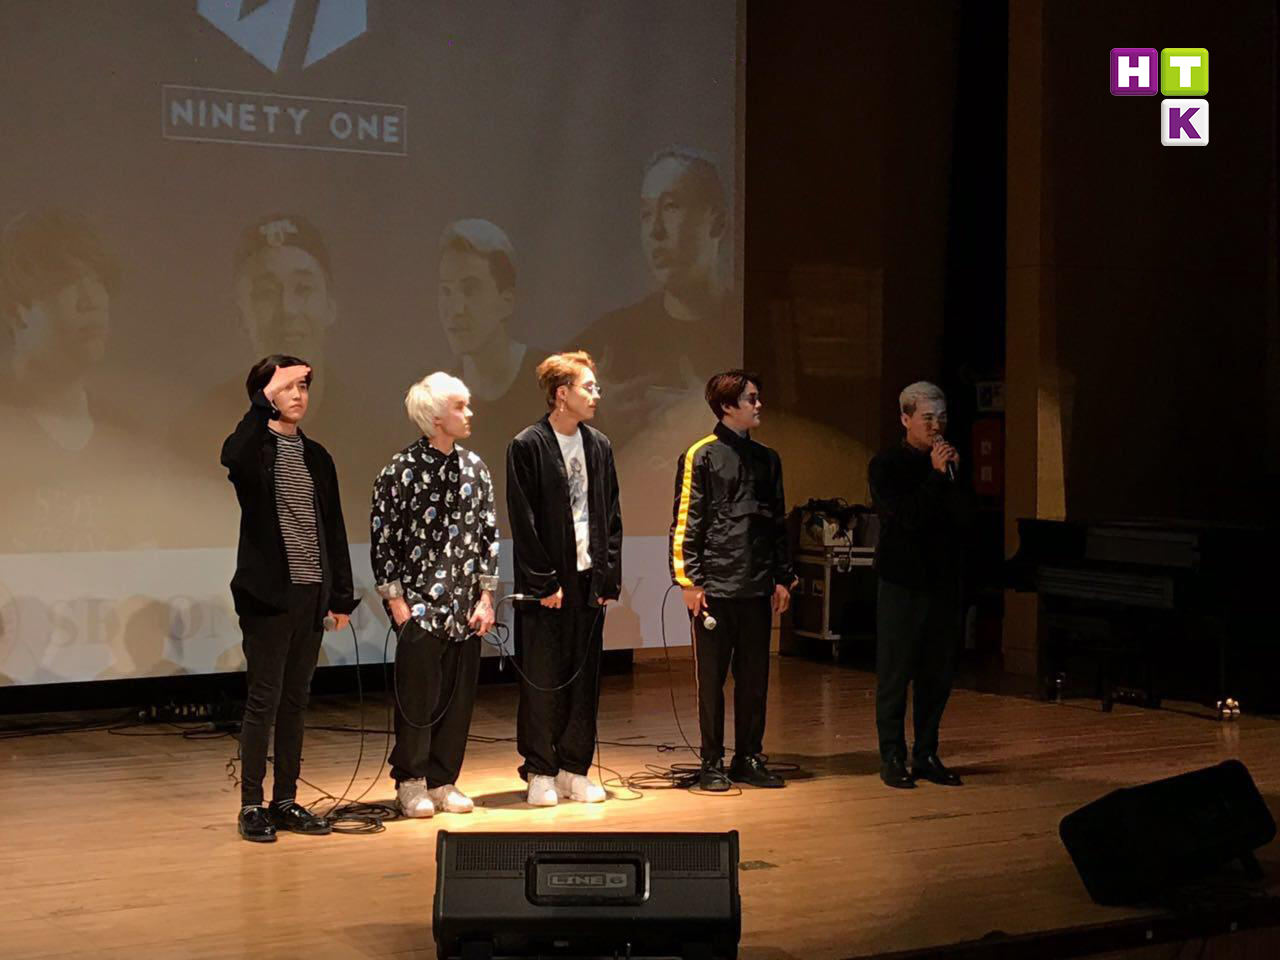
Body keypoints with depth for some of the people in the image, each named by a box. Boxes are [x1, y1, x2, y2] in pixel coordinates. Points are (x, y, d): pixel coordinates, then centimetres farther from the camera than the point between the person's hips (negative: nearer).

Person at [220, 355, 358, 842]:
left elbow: (333, 528, 14)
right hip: (268, 594, -6)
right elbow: (233, 456, -31)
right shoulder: (255, 449, -4)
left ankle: (286, 800, 18)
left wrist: (342, 595, 10)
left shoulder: (316, 456, 13)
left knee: (296, 700, 11)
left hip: (311, 594, 6)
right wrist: (265, 400, -28)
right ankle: (252, 805, 5)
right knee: (264, 699, -3)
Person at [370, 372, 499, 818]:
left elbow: (489, 534, 11)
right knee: (418, 695, -2)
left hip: (465, 608, 5)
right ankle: (411, 782, 13)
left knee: (459, 697, 7)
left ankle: (443, 781, 18)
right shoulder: (401, 470, -6)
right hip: (420, 605, -4)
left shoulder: (474, 468, 8)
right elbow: (382, 537, -5)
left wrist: (486, 597, 5)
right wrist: (396, 600, -8)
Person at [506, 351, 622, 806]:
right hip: (545, 583, -5)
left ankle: (575, 769, 17)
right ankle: (540, 772, 11)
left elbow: (612, 517, 12)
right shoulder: (527, 447, -7)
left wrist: (609, 576, 4)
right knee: (543, 680, 1)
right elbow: (524, 523, -10)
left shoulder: (599, 446, 11)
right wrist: (545, 582, -13)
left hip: (590, 578, 5)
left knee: (585, 678, 8)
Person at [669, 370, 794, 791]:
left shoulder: (766, 459, 14)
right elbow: (686, 521, -6)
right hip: (715, 586, -5)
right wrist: (689, 580, -11)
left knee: (755, 677, 9)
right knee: (712, 677, 3)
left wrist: (783, 578, 13)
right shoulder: (701, 456, -3)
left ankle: (749, 758, 19)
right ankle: (713, 762, 11)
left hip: (757, 588, 5)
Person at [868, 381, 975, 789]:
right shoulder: (886, 465, -4)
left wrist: (954, 476, -13)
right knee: (895, 674, -1)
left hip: (943, 582, 5)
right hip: (902, 583, -5)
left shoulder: (949, 464, 10)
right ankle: (893, 758, 6)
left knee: (938, 675, 8)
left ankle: (926, 756, 17)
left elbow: (966, 517, -2)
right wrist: (935, 476, -17)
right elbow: (907, 519, -17)